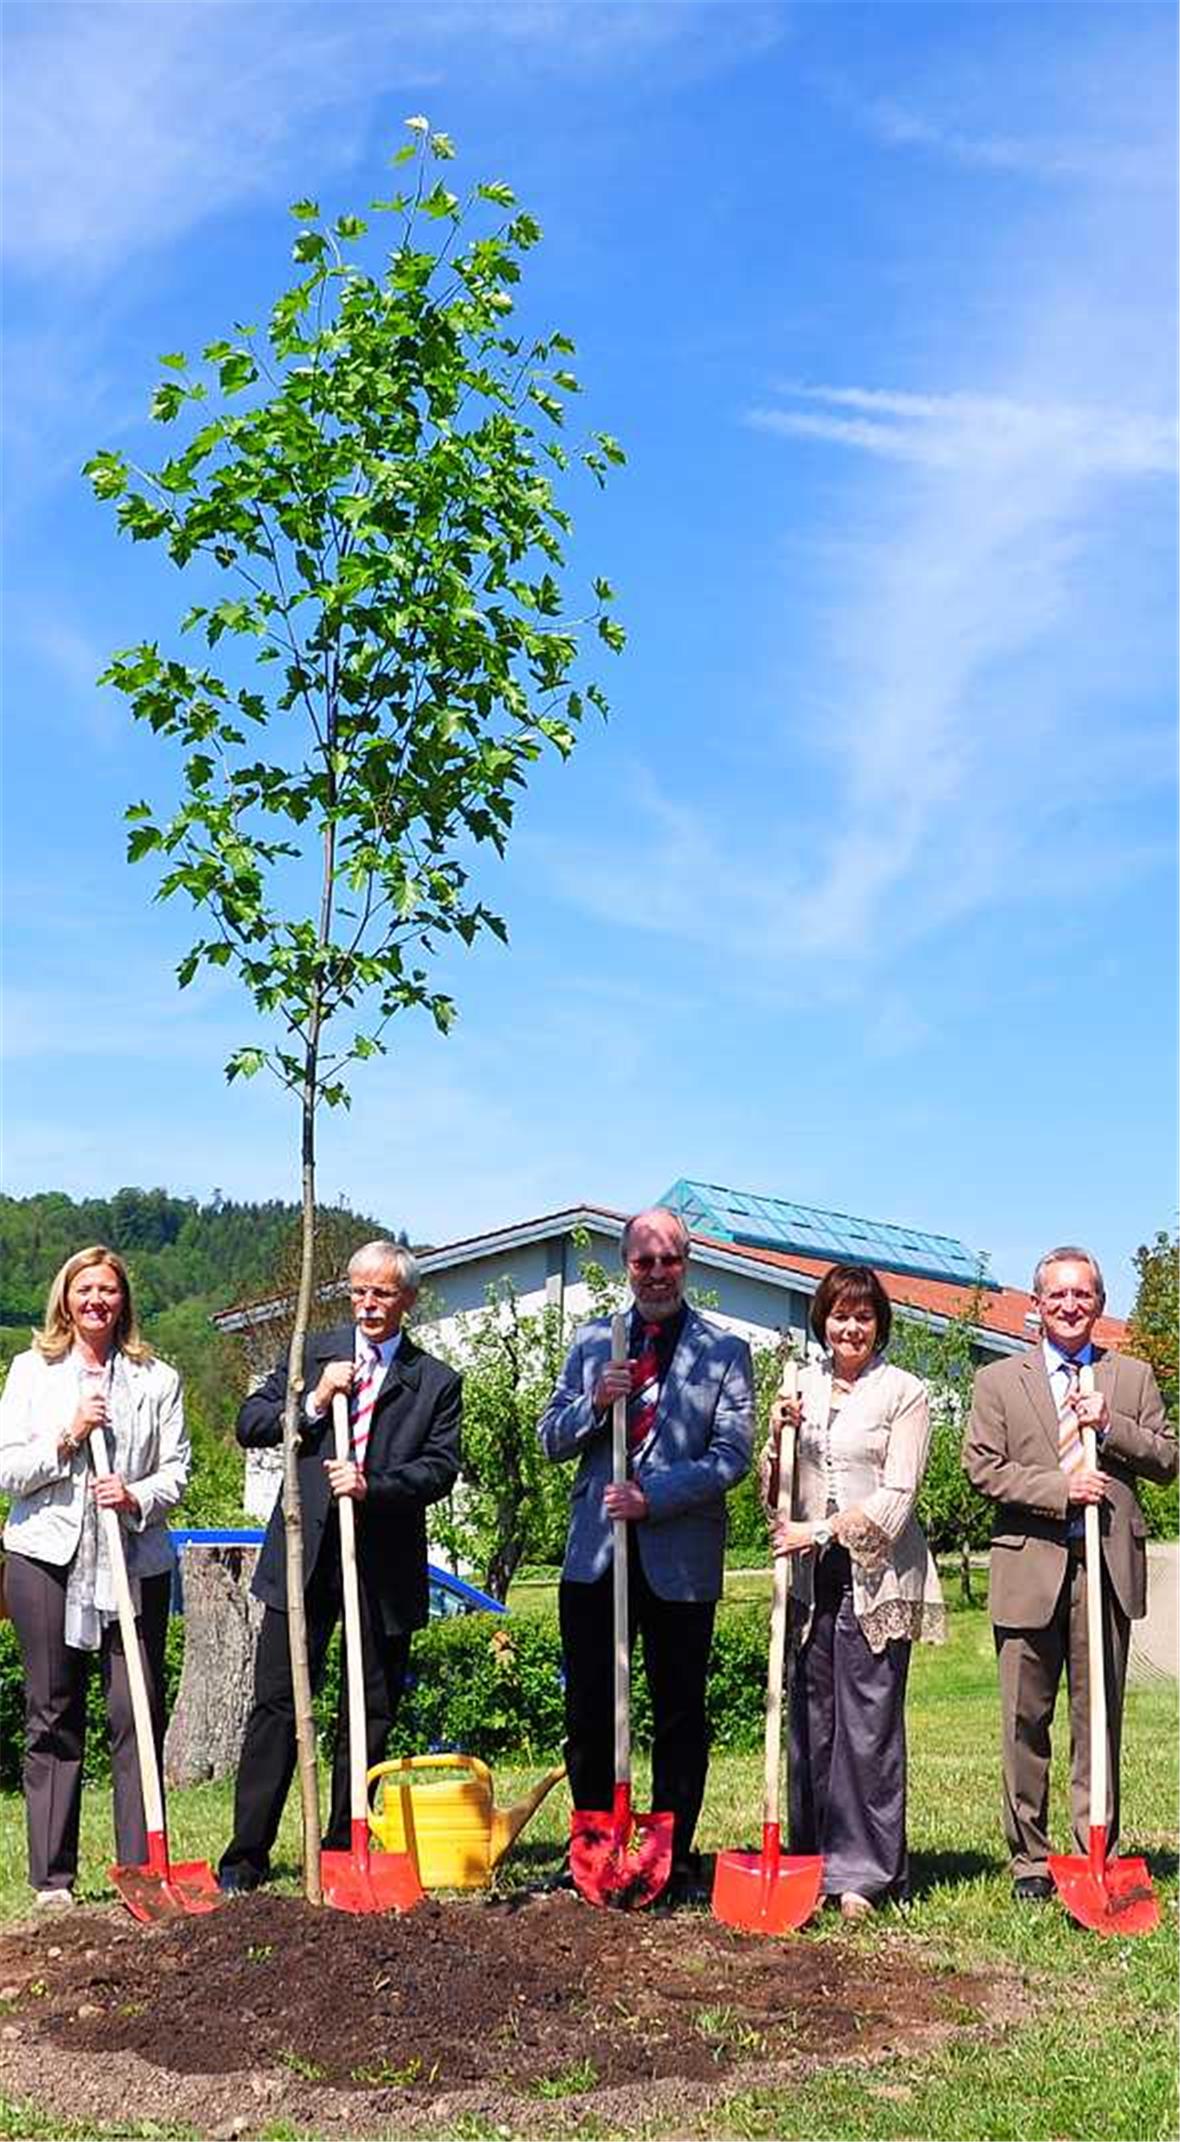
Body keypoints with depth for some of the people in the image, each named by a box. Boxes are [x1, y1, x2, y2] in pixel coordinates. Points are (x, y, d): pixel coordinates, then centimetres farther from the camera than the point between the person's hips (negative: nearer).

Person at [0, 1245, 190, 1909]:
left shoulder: (157, 1379, 9)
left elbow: (178, 1470, 5)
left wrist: (138, 1496, -13)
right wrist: (67, 1437, -10)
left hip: (136, 1562, 0)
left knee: (139, 1717, 0)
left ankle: (142, 1871, 7)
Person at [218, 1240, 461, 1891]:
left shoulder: (437, 1382, 5)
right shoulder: (312, 1354, 9)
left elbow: (441, 1468, -5)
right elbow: (249, 1424, 4)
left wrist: (372, 1485, -20)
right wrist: (314, 1403, -11)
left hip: (386, 1566, 0)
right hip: (305, 1559, 0)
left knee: (369, 1715, 8)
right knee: (277, 1704, 0)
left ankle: (342, 1853, 20)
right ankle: (246, 1856, 6)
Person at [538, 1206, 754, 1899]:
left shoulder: (725, 1351, 0)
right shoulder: (593, 1342, 11)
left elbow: (733, 1454, -8)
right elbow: (551, 1438, 10)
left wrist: (652, 1498, -17)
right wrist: (595, 1403, -10)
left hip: (680, 1560, -3)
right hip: (594, 1555, 3)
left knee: (680, 1715, 7)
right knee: (589, 1714, 8)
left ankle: (674, 1859, 18)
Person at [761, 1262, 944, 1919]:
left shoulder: (905, 1393, 0)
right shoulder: (802, 1389, 12)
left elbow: (896, 1498, -7)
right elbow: (775, 1498, 14)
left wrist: (820, 1531, -12)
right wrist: (780, 1438, -3)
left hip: (877, 1576, -4)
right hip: (812, 1576, 4)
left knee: (868, 1724, -3)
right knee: (810, 1720, 6)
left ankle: (865, 1872, 6)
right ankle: (813, 1863, 16)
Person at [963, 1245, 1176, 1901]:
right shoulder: (999, 1381, 7)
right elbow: (983, 1468, -1)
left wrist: (1111, 1425, -8)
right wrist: (1060, 1488, -13)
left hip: (1109, 1568, 1)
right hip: (1030, 1569, -1)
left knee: (1099, 1719, 6)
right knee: (1025, 1723, 5)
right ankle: (1029, 1860, 15)